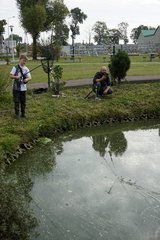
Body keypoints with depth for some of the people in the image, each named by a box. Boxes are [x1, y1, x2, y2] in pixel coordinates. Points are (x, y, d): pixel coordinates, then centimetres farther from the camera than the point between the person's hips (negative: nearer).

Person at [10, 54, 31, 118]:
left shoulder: (26, 69, 5)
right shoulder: (15, 68, -5)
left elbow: (30, 77, 3)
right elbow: (11, 76, -9)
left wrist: (26, 79, -19)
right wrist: (17, 77, -26)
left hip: (23, 88, 3)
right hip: (16, 88, -3)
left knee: (23, 102, 9)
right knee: (16, 101, 2)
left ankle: (23, 113, 22)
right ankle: (17, 114, 12)